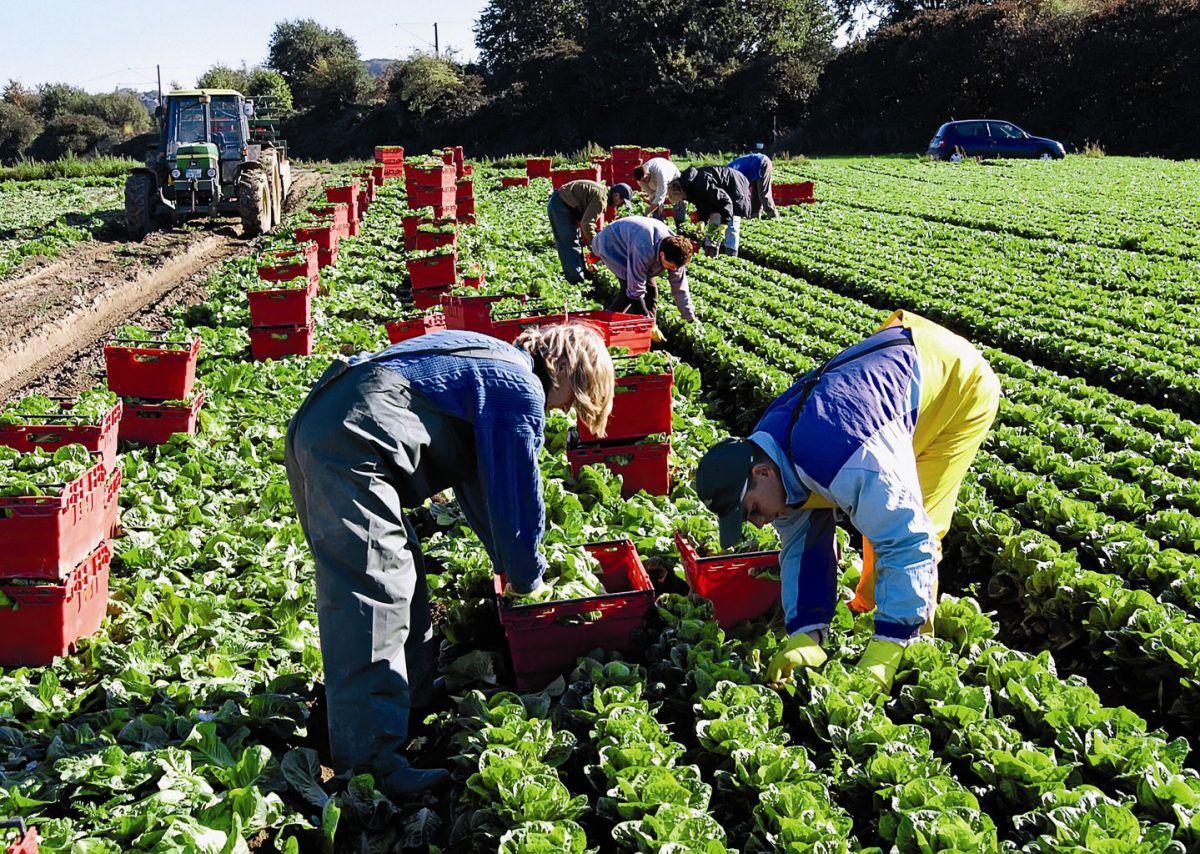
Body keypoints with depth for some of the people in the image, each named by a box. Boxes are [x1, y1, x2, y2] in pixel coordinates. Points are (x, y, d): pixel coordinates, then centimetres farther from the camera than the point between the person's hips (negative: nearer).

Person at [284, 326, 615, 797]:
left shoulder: (489, 361, 27)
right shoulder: (522, 390, -3)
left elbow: (477, 478, 34)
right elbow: (517, 495, 0)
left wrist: (508, 560, 37)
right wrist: (526, 578, 16)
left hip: (316, 429, 11)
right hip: (353, 445, -11)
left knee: (401, 571, 20)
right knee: (372, 593, -14)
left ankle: (414, 696, 33)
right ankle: (371, 763, -16)